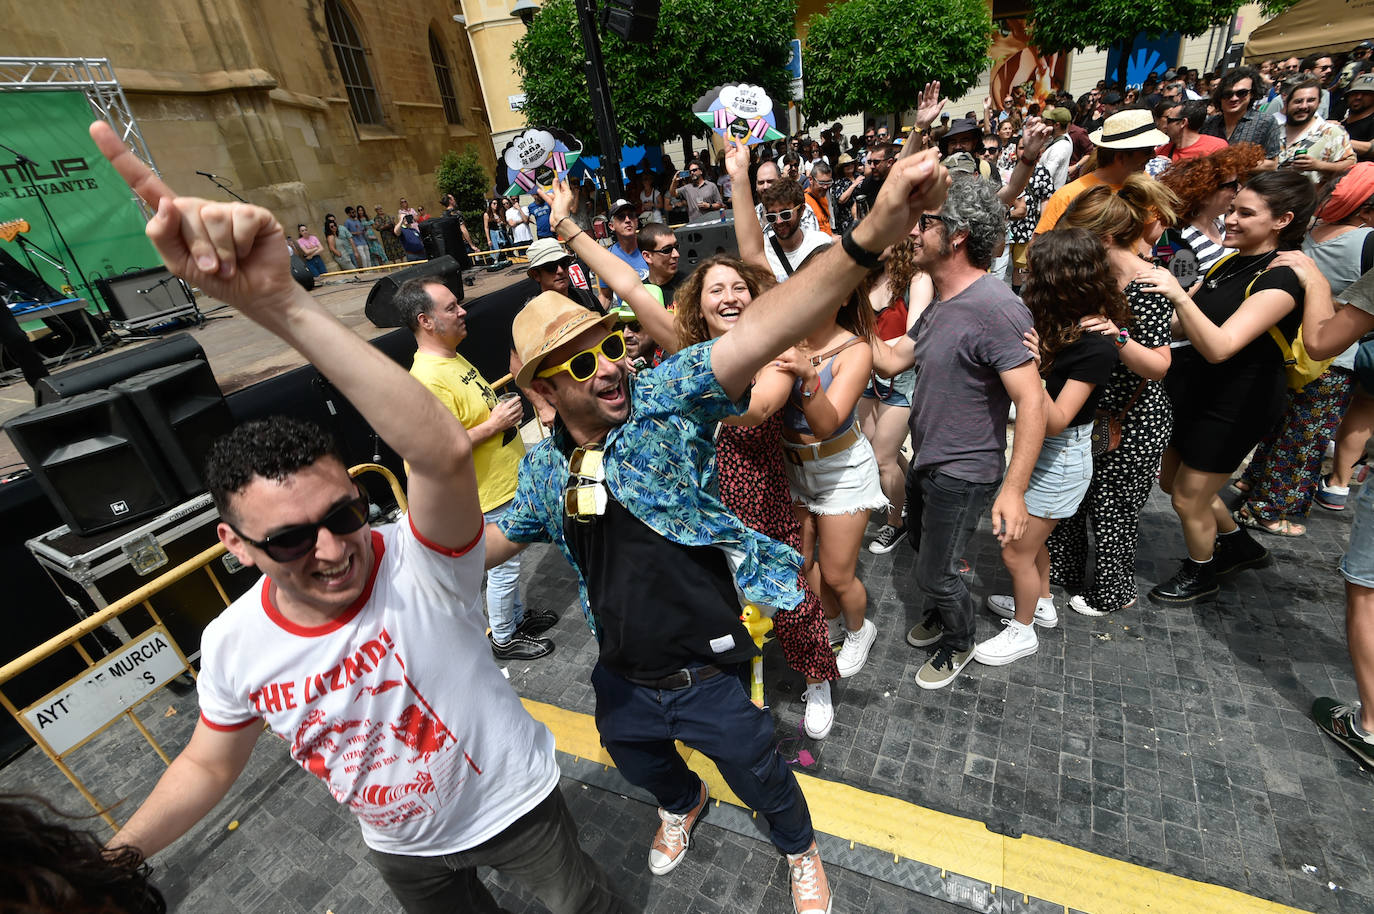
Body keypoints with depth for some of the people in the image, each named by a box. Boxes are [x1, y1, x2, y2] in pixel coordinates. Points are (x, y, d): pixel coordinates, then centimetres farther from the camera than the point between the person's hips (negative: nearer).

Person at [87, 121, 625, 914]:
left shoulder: (422, 564, -35)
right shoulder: (233, 645, -18)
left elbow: (445, 452, -57)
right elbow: (210, 766, 3)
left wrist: (279, 302, -60)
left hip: (518, 805, -3)